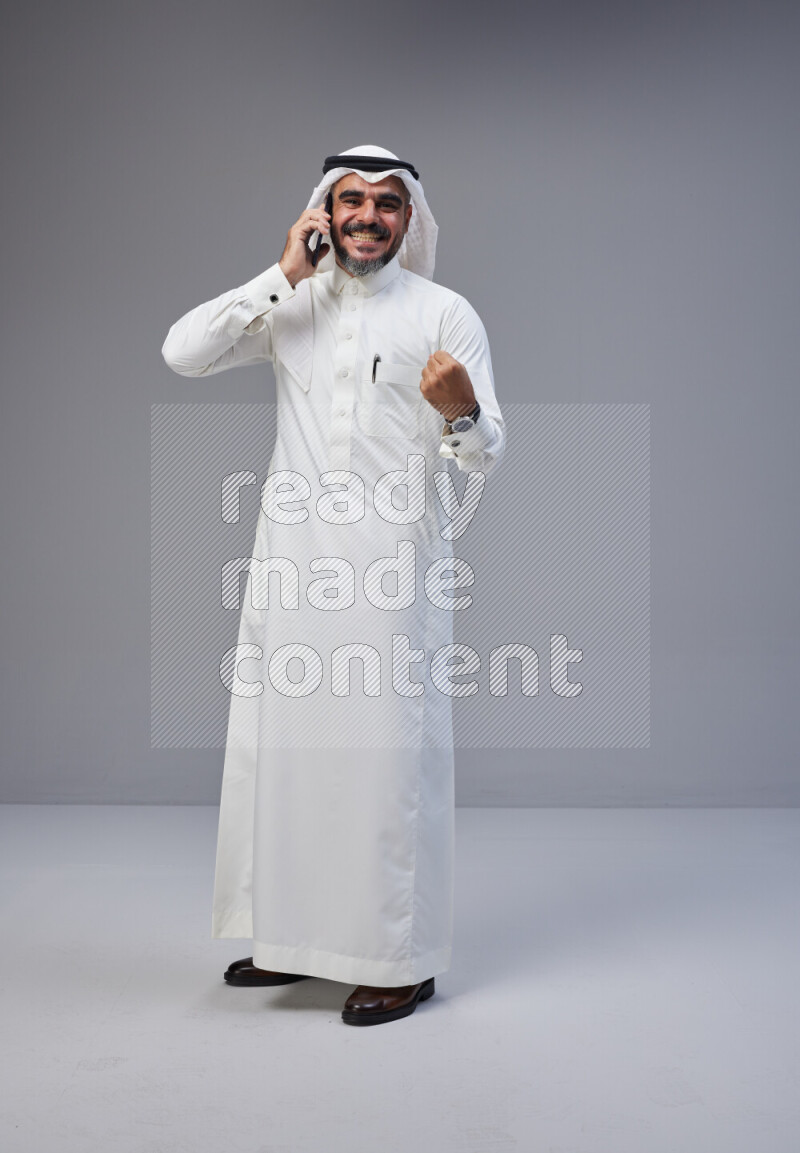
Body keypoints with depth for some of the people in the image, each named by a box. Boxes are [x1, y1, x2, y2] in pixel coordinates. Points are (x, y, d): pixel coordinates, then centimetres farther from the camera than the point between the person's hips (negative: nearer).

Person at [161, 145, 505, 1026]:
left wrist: (460, 412, -26)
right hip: (293, 563, 4)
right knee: (282, 746, 9)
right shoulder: (292, 307, 10)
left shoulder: (446, 315, 2)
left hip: (394, 567, -4)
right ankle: (295, 938, 25)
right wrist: (284, 276, -4)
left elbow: (486, 455, -3)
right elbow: (181, 353, -3)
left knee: (388, 755, -2)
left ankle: (402, 960, 11)